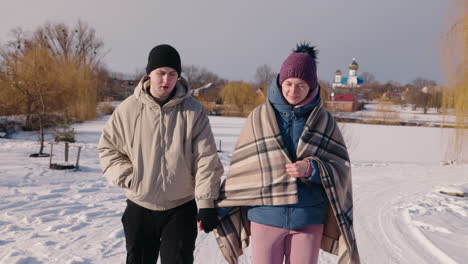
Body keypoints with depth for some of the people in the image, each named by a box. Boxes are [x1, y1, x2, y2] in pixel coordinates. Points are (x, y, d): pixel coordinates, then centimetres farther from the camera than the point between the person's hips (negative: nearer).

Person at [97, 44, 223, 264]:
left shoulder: (193, 111, -9)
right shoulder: (129, 109, -5)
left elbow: (206, 160, -10)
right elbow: (107, 148, 6)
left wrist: (206, 203, -14)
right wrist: (126, 177, -8)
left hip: (181, 208, -2)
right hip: (140, 208, 2)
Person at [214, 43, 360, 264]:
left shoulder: (323, 120, 2)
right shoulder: (259, 117, 1)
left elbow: (341, 168, 1)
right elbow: (240, 167, 6)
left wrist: (312, 169, -18)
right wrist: (218, 209, 7)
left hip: (309, 220, 1)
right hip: (265, 217, 0)